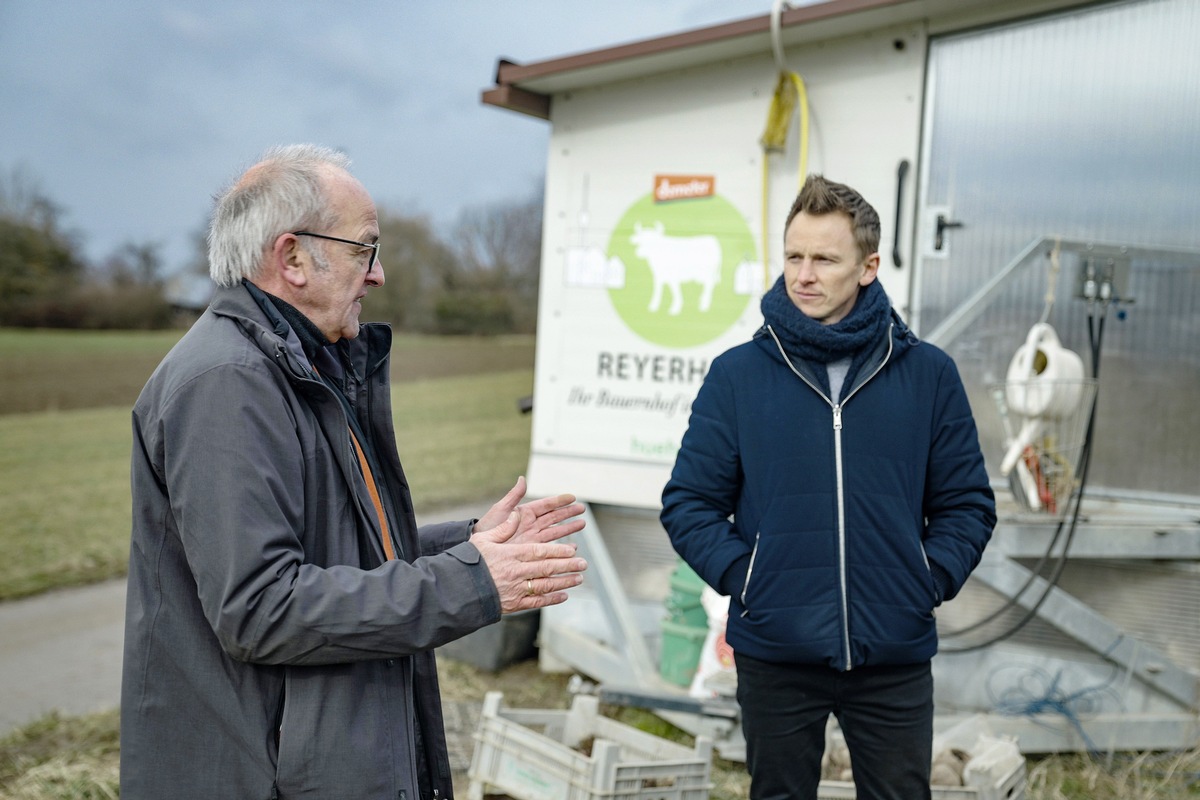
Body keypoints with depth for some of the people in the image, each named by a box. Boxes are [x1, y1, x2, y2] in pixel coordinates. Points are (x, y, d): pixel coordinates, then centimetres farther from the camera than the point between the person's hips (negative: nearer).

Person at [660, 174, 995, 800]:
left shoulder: (928, 374, 1)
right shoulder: (737, 373, -2)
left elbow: (966, 504, 5)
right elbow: (689, 501, -1)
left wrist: (931, 580, -7)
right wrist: (741, 576, -12)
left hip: (896, 655, 1)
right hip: (775, 655, 0)